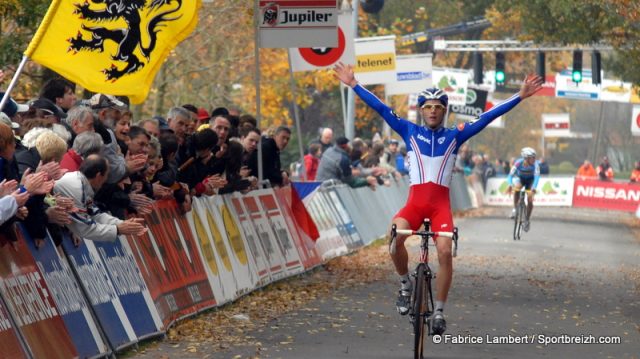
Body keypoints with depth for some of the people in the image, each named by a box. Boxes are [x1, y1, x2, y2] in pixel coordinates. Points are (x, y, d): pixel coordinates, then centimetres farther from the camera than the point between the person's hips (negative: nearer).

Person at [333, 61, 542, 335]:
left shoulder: (455, 136, 9)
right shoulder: (410, 132, 10)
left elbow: (487, 117, 5)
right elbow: (381, 109, 9)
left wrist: (520, 97, 0)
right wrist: (353, 85, 6)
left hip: (440, 203, 0)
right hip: (415, 201, 0)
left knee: (445, 252, -20)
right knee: (395, 237, -28)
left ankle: (439, 311, -7)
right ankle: (405, 285, -3)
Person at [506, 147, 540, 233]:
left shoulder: (535, 164, -33)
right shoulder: (518, 163, -33)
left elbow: (537, 177, -42)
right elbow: (510, 175, -35)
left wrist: (533, 188, -57)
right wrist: (510, 185, -54)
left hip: (530, 180, 0)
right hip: (520, 178, 0)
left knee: (530, 200, -11)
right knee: (517, 187, -34)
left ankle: (527, 221, 9)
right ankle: (514, 209, -17)